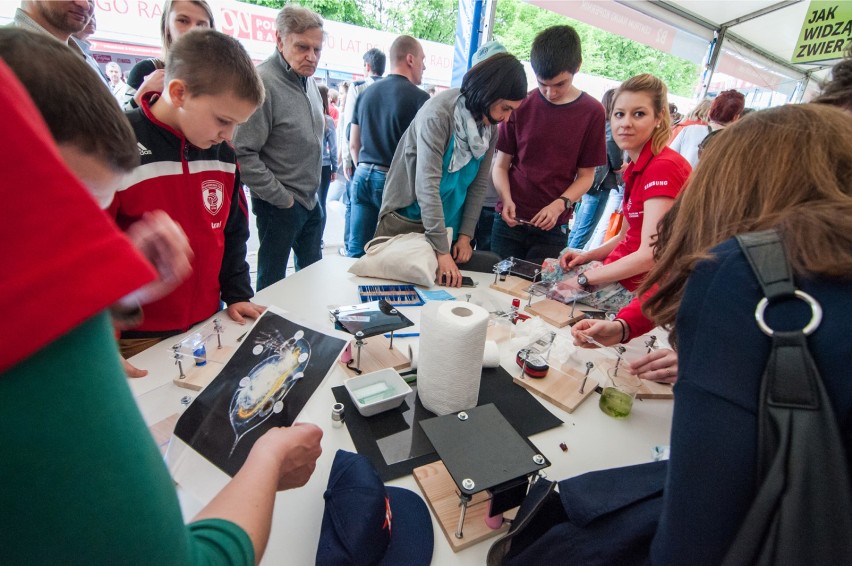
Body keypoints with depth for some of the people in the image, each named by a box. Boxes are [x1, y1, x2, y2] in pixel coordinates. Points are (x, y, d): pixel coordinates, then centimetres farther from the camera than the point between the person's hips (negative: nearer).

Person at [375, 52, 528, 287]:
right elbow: (427, 184, -28)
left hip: (447, 225, 6)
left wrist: (465, 235, -5)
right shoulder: (439, 114, -21)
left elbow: (479, 185, 4)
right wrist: (442, 251, -31)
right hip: (406, 220, -5)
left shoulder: (490, 128, 0)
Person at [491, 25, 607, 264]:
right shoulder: (521, 105, 2)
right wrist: (506, 199, -13)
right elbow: (501, 165, 5)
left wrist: (560, 204, -13)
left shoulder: (592, 112, 1)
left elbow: (586, 175, 4)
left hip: (552, 227, 0)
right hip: (510, 220, 1)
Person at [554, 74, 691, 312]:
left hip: (638, 288, -8)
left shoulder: (663, 167, -19)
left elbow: (650, 256, -24)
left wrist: (584, 279, -18)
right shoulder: (637, 166, 8)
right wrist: (587, 256, 0)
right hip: (623, 271, 8)